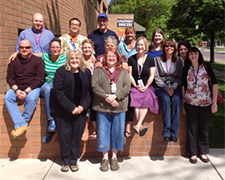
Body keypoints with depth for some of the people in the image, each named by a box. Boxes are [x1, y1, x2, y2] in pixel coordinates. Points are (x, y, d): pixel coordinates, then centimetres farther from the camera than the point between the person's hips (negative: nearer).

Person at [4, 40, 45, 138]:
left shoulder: (38, 61, -3)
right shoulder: (14, 60, 7)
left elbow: (39, 79, -8)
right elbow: (10, 77, 6)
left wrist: (26, 91, -15)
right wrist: (16, 90, -13)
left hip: (33, 88, -3)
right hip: (17, 87, 3)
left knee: (31, 99, -35)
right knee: (7, 98, -25)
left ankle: (19, 124, -18)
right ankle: (22, 125, -29)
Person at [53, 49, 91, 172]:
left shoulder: (86, 72, 8)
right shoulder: (61, 71, -3)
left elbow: (89, 91, 6)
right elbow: (58, 91, -10)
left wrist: (83, 106, -9)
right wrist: (71, 107, -14)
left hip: (80, 110, 2)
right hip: (63, 110, -2)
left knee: (77, 135, 6)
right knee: (64, 135, 3)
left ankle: (74, 160, 20)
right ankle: (65, 161, 20)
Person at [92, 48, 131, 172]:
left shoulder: (123, 72, 14)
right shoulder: (98, 72, 10)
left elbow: (127, 87, -1)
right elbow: (94, 86, -4)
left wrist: (115, 96, -16)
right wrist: (106, 97, -16)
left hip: (119, 107, 1)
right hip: (102, 107, -1)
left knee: (118, 132, 4)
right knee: (103, 132, 3)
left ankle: (114, 157, 20)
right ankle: (105, 158, 16)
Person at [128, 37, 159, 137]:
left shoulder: (150, 59, 7)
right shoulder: (131, 59, 10)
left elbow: (152, 75, 3)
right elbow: (129, 74, 6)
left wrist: (146, 87, -10)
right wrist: (136, 86, -7)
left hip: (147, 87, -1)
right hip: (135, 86, 1)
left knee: (146, 100, -31)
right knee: (136, 101, -29)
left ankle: (138, 125, -37)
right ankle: (141, 126, -32)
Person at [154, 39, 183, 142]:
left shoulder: (178, 61, 11)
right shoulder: (158, 59, 6)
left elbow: (180, 78, 8)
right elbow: (156, 77, 1)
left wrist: (173, 87, -10)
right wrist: (166, 88, -11)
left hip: (175, 86, 1)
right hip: (161, 86, -1)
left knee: (176, 100, -30)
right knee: (166, 99, -32)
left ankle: (174, 132, -28)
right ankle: (166, 132, -31)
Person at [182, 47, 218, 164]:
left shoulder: (206, 67, 0)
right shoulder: (186, 69, 2)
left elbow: (214, 84, -1)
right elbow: (183, 86, 5)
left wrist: (214, 102, -5)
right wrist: (183, 104, 2)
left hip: (206, 102, 0)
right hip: (190, 103, 0)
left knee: (204, 128, 9)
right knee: (192, 128, 5)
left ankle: (203, 152, 25)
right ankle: (192, 153, 19)